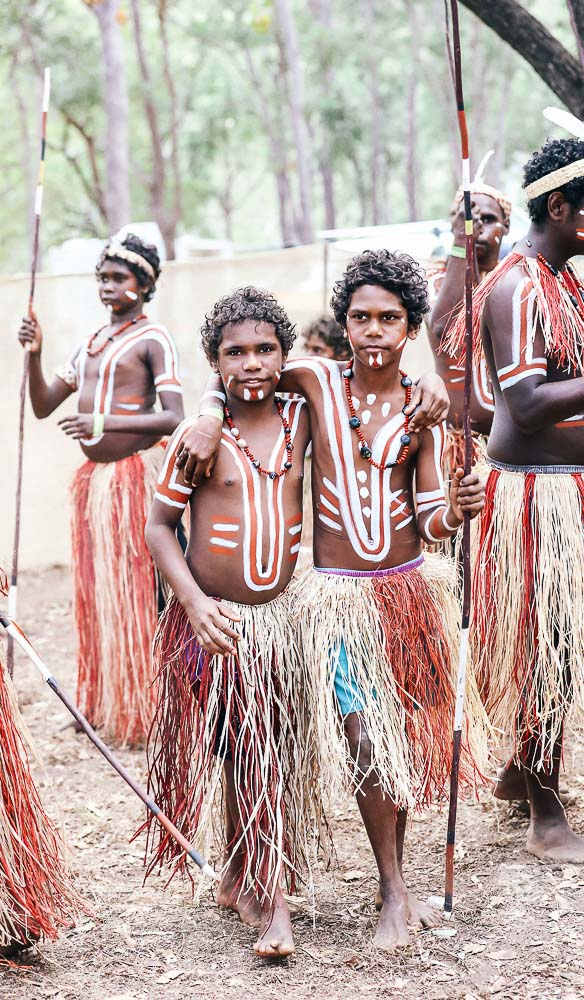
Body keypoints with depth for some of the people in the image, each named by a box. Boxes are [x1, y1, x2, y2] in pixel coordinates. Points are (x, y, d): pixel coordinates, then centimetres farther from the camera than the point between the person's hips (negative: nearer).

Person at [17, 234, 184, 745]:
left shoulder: (154, 339, -6)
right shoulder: (90, 343, 16)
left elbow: (174, 418, -16)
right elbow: (43, 406, 16)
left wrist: (104, 423, -24)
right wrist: (34, 355, -1)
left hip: (136, 472, -7)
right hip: (93, 475, 7)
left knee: (135, 591, -5)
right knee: (96, 590, 9)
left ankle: (140, 711, 2)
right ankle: (101, 704, 17)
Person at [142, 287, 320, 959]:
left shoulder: (301, 420, 1)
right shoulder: (199, 437, -8)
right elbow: (158, 527, -5)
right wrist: (194, 601, -17)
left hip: (282, 618, 3)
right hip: (215, 623, -3)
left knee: (269, 755, 10)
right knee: (245, 757, 4)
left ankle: (239, 883, 29)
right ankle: (271, 904, 13)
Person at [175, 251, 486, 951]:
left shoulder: (422, 409, 1)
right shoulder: (316, 380, -3)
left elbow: (427, 516, -1)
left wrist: (453, 511, -24)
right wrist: (207, 420, -4)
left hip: (409, 584, 3)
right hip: (338, 592, -2)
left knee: (406, 739, 9)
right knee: (367, 741, -9)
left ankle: (396, 880, 24)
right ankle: (392, 894, 3)